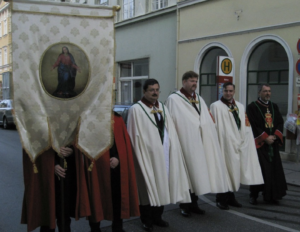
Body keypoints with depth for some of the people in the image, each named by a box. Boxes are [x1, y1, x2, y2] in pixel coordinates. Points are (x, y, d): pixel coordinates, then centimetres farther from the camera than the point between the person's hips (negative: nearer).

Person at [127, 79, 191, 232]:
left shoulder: (162, 108, 12)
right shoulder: (136, 110, -7)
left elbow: (170, 131, 12)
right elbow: (134, 135, -9)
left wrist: (171, 148, 6)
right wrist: (137, 154, -12)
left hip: (163, 152, 6)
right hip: (147, 153, -6)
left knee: (162, 184, 11)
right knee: (147, 186, 2)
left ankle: (157, 216, 26)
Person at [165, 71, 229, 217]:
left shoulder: (199, 99, 16)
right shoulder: (173, 99, -4)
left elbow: (207, 121, 16)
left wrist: (207, 139, 7)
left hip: (199, 143, 6)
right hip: (184, 143, -6)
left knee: (197, 174, 10)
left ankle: (193, 204, 23)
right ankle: (184, 206, 15)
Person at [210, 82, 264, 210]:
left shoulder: (240, 107, 15)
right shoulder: (216, 106, -4)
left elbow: (245, 126, 15)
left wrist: (243, 141, 6)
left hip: (238, 144, 6)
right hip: (225, 144, -6)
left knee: (235, 170, 11)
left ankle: (231, 197, 24)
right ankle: (221, 199, 9)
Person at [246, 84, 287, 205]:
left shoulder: (274, 106, 14)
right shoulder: (252, 107, -3)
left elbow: (280, 122, 10)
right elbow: (253, 125, -9)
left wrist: (275, 136, -6)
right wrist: (265, 137, -13)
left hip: (273, 143, 5)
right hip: (259, 143, -5)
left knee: (274, 169, 5)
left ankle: (271, 195, 16)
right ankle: (253, 195, 7)